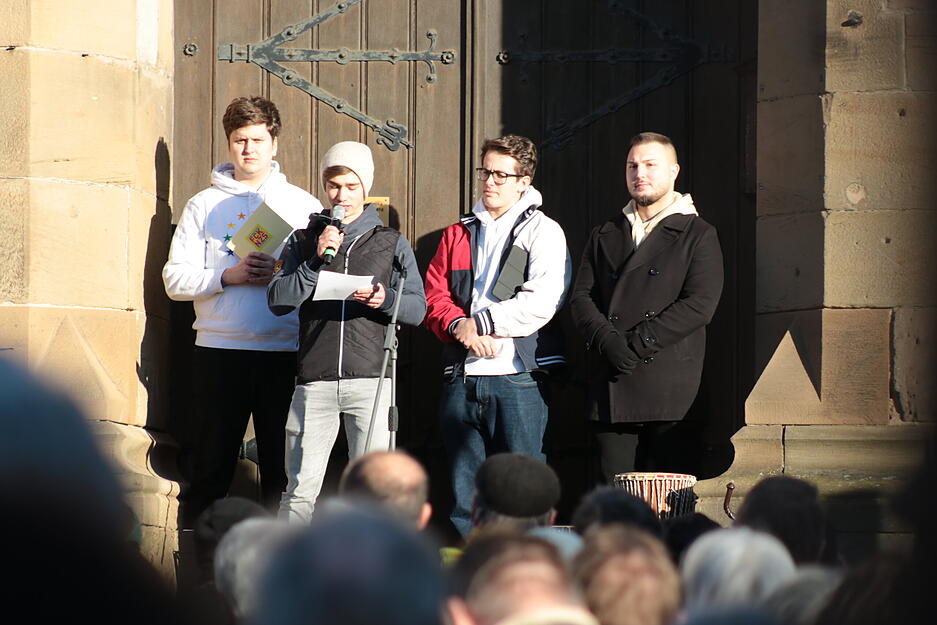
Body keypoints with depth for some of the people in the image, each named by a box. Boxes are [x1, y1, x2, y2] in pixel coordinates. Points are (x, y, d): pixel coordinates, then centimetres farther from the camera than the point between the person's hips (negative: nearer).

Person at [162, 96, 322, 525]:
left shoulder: (303, 204, 11)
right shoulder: (204, 206, 11)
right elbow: (175, 279, 3)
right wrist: (228, 275, -11)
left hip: (286, 350, 0)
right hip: (219, 349, 0)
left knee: (283, 465, 1)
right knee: (212, 464, 1)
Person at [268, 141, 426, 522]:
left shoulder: (392, 244, 13)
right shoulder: (304, 241, 14)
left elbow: (417, 308, 6)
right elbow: (277, 300, 2)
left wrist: (385, 301, -14)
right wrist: (317, 262, -9)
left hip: (371, 380, -1)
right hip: (315, 380, 1)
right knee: (301, 487, 0)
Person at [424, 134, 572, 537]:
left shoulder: (542, 232, 3)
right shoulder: (459, 233, 19)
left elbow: (542, 302, -10)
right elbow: (434, 294, 10)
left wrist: (481, 322, -10)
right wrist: (458, 325, -11)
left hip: (518, 378, -5)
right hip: (461, 378, 5)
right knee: (464, 494, 7)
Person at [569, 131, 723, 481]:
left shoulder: (697, 235, 7)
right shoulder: (605, 236, 21)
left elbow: (700, 304, -6)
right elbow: (581, 297, 11)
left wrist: (636, 344, -12)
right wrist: (608, 341, -10)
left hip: (669, 386, -3)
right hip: (611, 383, 3)